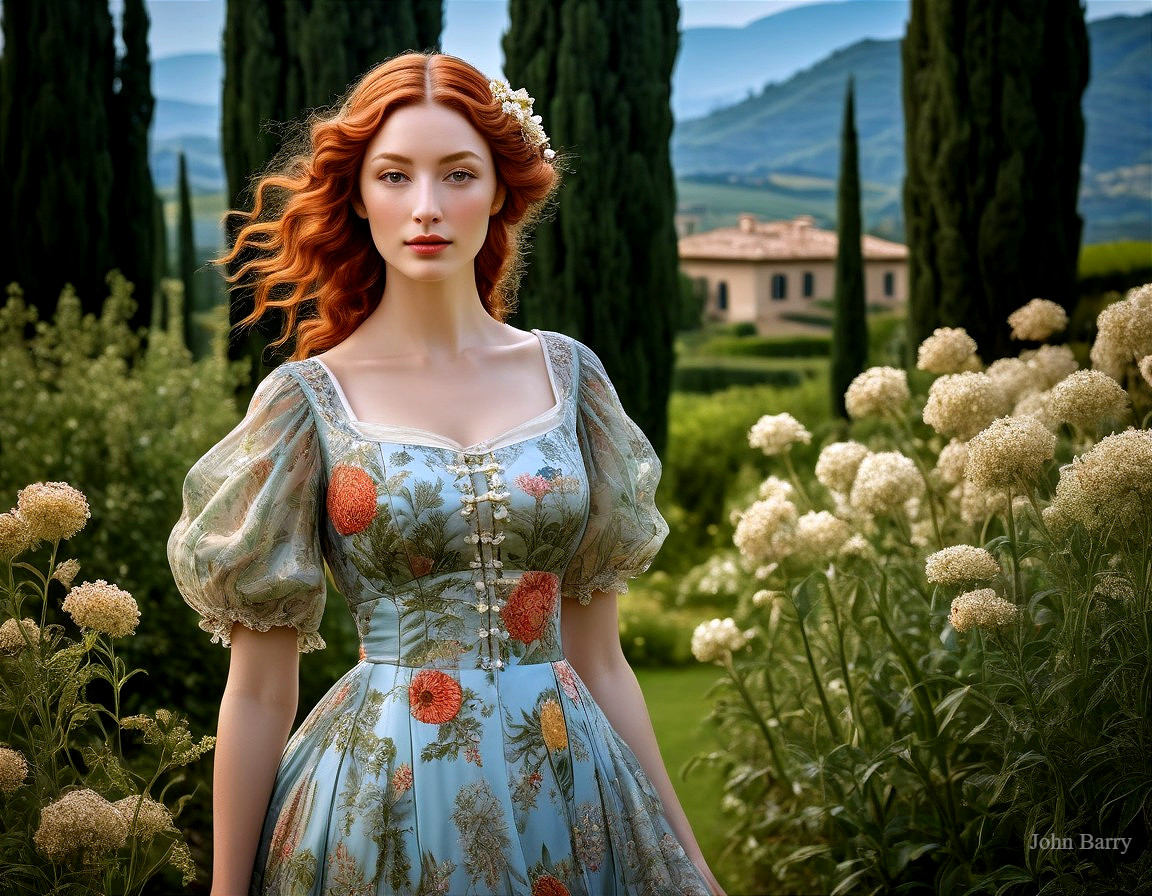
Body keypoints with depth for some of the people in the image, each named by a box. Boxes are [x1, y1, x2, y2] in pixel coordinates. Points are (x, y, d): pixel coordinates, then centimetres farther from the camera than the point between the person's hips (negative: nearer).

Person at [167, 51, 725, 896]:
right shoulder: (307, 399, -5)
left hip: (568, 792, 3)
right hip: (383, 798, -2)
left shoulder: (566, 374, 3)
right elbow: (259, 693, -2)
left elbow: (599, 659, 7)